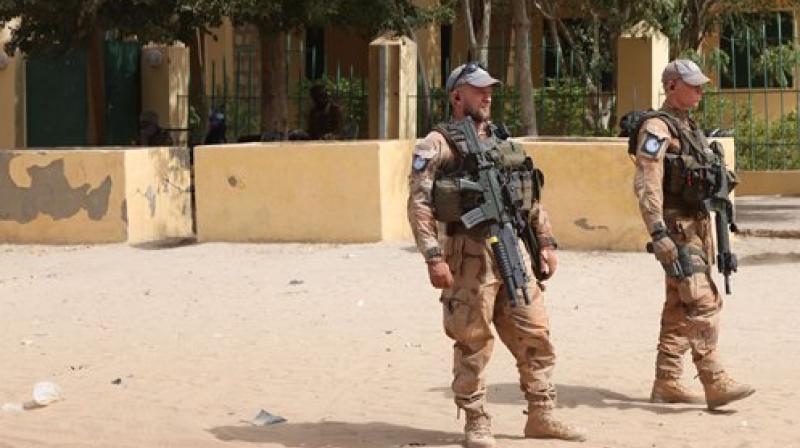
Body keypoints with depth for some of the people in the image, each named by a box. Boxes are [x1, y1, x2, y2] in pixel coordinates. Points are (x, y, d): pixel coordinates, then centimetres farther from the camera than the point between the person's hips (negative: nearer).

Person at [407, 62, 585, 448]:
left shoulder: (502, 143, 19)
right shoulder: (438, 144, -3)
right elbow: (419, 203, -10)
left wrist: (546, 242, 15)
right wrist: (434, 257, -18)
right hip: (471, 256, -6)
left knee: (535, 336, 7)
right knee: (473, 344, -1)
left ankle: (541, 416, 16)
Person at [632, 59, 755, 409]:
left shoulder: (689, 127, 18)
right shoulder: (657, 128, -12)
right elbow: (646, 185, -21)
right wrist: (658, 233, -28)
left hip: (698, 225, 10)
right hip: (678, 228, -10)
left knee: (679, 307, 11)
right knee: (703, 303, -15)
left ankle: (666, 383, 15)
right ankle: (715, 384, -17)